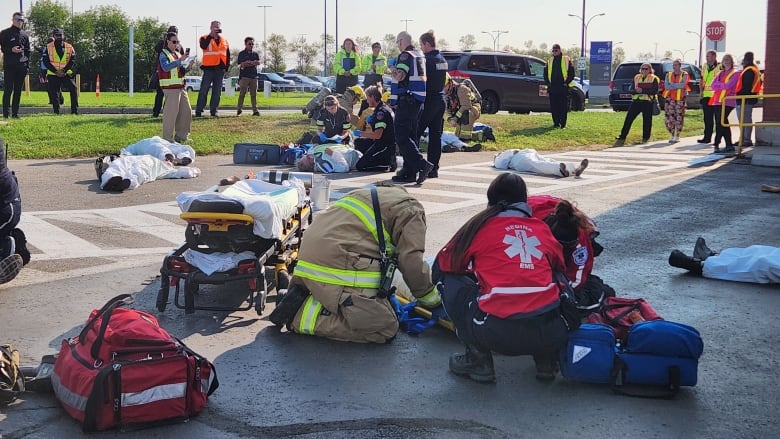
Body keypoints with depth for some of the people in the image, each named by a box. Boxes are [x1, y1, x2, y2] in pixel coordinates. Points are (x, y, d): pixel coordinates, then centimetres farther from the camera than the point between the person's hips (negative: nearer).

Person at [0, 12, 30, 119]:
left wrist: (27, 65, 7)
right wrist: (11, 50, -16)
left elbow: (28, 51, 16)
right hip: (9, 66, -4)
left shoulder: (25, 35, 14)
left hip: (21, 66, 4)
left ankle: (15, 113, 10)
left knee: (18, 90, 5)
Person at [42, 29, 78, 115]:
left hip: (66, 74, 0)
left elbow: (72, 60, -1)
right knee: (54, 93, -2)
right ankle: (56, 112, 5)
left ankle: (74, 110, -9)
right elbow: (46, 61, -2)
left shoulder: (69, 47, 4)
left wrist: (64, 70, -14)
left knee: (73, 89, -15)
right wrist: (55, 71, -12)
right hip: (53, 75, 0)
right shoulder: (48, 47, 1)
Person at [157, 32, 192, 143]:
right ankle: (168, 138, -5)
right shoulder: (163, 54, -5)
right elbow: (166, 67, -24)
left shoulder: (177, 54, 19)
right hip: (171, 88, -9)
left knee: (186, 111, 11)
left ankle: (181, 136, 22)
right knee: (171, 113, -10)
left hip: (181, 87, 9)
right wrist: (180, 60, -28)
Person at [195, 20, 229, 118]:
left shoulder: (224, 40, 13)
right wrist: (211, 35, -21)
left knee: (217, 92, 6)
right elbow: (203, 46, -24)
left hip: (220, 69, 5)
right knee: (203, 91, -6)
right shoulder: (205, 38, 0)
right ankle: (198, 111, -4)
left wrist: (226, 67, 7)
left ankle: (213, 111, 13)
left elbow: (228, 55, 17)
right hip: (208, 68, -4)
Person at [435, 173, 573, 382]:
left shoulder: (481, 225, 10)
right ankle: (547, 359, 20)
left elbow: (442, 265, 21)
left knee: (448, 278, 19)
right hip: (551, 335, 3)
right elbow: (561, 267, 28)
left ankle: (478, 360, 13)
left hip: (497, 334, -3)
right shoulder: (542, 228, 16)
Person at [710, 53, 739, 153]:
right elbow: (713, 86, 7)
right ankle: (729, 146, 9)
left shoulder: (735, 73, 0)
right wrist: (723, 85, -7)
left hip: (727, 101, -7)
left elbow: (728, 85, -14)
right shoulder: (719, 73, 19)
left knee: (720, 123, -12)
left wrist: (718, 84, 0)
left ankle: (716, 145, -11)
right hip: (717, 101, 7)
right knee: (723, 123, 5)